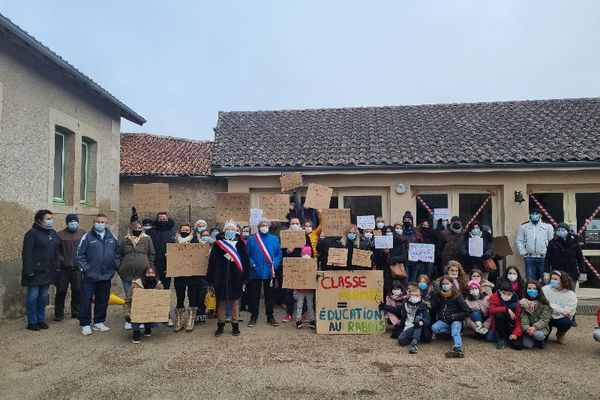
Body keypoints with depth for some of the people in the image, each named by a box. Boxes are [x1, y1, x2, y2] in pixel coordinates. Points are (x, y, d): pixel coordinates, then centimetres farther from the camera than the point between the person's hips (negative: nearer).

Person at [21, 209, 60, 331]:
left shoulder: (53, 233, 11)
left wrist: (57, 266, 11)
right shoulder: (32, 233, -10)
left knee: (43, 297, 13)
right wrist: (29, 271, -18)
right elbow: (27, 254, -14)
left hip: (48, 272, 6)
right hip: (35, 273, -6)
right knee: (33, 297, 2)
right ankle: (32, 322, 12)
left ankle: (41, 319, 23)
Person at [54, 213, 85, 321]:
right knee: (61, 291, 4)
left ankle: (76, 312, 22)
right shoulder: (60, 235, 0)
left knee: (77, 290, 8)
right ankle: (59, 313, 17)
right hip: (63, 268, -1)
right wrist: (60, 259, -7)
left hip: (77, 268, 1)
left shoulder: (83, 234, 2)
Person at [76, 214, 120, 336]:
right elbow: (80, 255, -4)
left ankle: (99, 322, 25)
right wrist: (84, 268, -9)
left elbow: (117, 254, 14)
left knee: (103, 301, 12)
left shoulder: (112, 238, 6)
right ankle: (85, 324, 13)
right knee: (86, 300, 2)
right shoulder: (87, 237, -5)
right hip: (90, 276, -4)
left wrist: (115, 266, 5)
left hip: (106, 276, 4)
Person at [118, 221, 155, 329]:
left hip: (143, 273, -1)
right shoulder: (124, 240, 11)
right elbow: (120, 255, 14)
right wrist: (120, 269, 7)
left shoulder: (147, 239, 6)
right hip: (127, 273, 2)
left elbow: (151, 255, 6)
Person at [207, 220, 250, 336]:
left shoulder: (240, 243, 2)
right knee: (221, 301, 7)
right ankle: (220, 325, 20)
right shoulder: (218, 243, 0)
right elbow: (212, 261, 0)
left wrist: (246, 276, -3)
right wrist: (211, 278, -4)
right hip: (221, 277, 0)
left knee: (235, 301, 9)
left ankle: (235, 325, 19)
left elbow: (245, 260, 2)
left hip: (236, 277, 0)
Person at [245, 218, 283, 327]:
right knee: (254, 296, 6)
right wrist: (251, 263, -13)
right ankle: (253, 317, 18)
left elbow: (279, 254, 5)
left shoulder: (274, 239, 6)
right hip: (255, 272, -1)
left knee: (269, 295, 9)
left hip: (269, 272, 1)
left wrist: (275, 264, -9)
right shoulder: (251, 239, 2)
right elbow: (246, 254, 1)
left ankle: (270, 317, 20)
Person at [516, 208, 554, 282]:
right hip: (529, 258, 1)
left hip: (543, 258, -1)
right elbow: (519, 241, 9)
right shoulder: (524, 227, 9)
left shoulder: (547, 226, 6)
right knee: (530, 281, 3)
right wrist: (523, 253, -1)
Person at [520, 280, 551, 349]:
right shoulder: (524, 303, 2)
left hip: (541, 328, -1)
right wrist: (527, 328, -24)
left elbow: (545, 319, -10)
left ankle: (541, 341, 2)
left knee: (538, 335, -36)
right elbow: (523, 318, -6)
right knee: (527, 345, -22)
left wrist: (535, 327, -25)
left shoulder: (544, 303, -3)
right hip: (528, 329, 2)